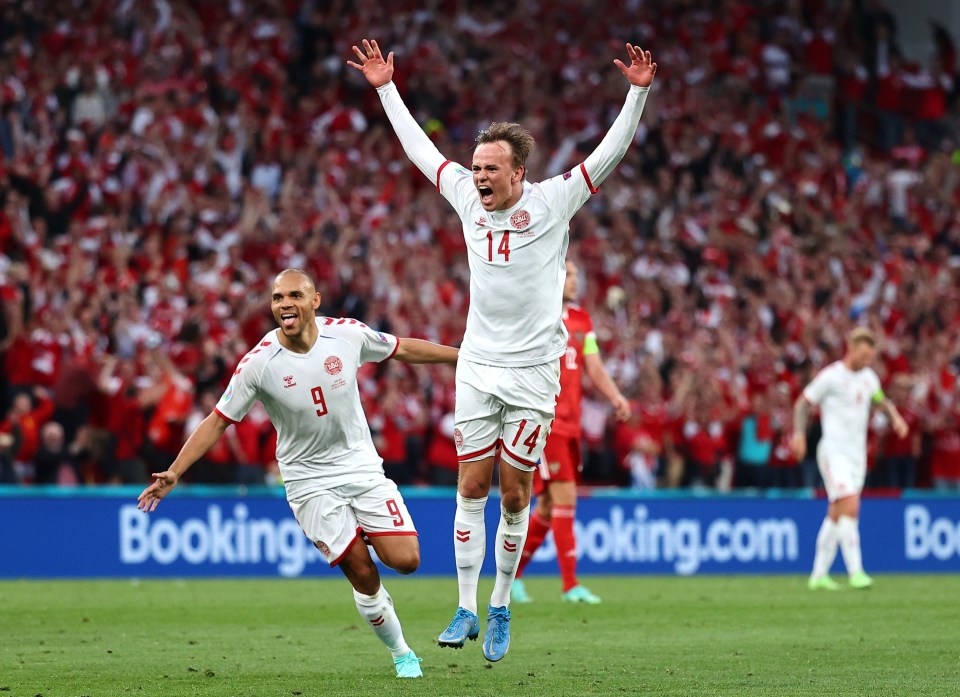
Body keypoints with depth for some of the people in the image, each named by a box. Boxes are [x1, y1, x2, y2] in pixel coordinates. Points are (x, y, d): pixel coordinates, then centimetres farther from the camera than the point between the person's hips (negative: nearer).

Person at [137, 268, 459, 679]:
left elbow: (403, 350, 8)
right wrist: (174, 473, -17)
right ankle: (401, 655, 12)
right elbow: (218, 421, -9)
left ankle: (358, 534, 23)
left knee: (405, 560, -11)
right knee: (362, 573, -10)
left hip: (362, 466, 2)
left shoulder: (347, 334, -9)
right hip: (310, 482, -2)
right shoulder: (258, 363, -15)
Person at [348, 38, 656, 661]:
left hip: (534, 371, -3)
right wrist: (386, 88, 19)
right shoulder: (469, 197, 4)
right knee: (472, 488, 1)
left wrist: (638, 92, -21)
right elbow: (419, 147, 16)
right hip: (478, 368, 3)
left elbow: (613, 151, -11)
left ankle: (501, 609, 12)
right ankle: (467, 609, 5)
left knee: (514, 496, 0)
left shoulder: (553, 201, -7)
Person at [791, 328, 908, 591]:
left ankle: (819, 575, 14)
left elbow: (881, 400, 30)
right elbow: (802, 403, -3)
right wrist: (799, 433, -16)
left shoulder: (868, 377, 12)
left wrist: (895, 417, 10)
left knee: (836, 514, 9)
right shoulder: (830, 376, -8)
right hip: (833, 450, -7)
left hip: (857, 453, 7)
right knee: (850, 507, -19)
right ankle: (855, 571, -21)